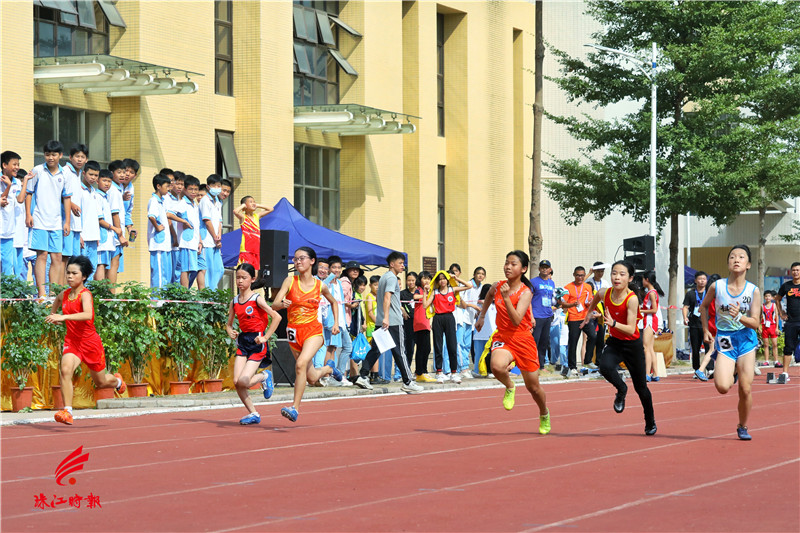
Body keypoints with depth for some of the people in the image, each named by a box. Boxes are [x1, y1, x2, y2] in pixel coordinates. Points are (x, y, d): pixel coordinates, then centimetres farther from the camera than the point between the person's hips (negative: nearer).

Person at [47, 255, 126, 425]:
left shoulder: (85, 294, -19)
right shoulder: (64, 295, 1)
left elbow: (88, 315, -41)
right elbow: (57, 300, 30)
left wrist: (64, 317, -50)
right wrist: (53, 314, 17)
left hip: (90, 343, -4)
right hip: (72, 341, 4)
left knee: (101, 382, 14)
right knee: (65, 370, -27)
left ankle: (117, 380, 51)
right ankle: (67, 412, -29)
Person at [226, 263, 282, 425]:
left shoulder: (257, 299, -8)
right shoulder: (234, 302, 9)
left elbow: (277, 317, -13)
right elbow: (229, 324, 19)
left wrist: (265, 337, -16)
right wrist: (230, 332, -4)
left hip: (257, 343, -6)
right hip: (242, 342, 6)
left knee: (243, 382, -16)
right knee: (236, 382, -7)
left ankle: (264, 376, 16)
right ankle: (253, 414, 10)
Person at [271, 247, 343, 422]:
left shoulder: (320, 286, 0)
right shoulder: (290, 281, -3)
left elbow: (333, 302, 21)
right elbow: (274, 305, -11)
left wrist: (336, 322, 11)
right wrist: (282, 304, -34)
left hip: (313, 330, -2)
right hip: (294, 332, 2)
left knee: (301, 363, -29)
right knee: (312, 378, 12)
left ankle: (295, 407, -26)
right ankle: (329, 369, 48)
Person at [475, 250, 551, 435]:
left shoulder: (526, 292, -15)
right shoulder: (497, 286, -2)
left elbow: (516, 320, -28)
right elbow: (489, 296, 25)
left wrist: (506, 298, -35)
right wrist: (481, 316, 27)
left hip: (523, 339, -2)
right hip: (502, 337, 2)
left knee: (533, 387, 9)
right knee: (497, 366, -34)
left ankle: (544, 414, 40)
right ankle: (509, 387, 0)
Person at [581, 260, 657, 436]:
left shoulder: (632, 299, -25)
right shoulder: (605, 293, -11)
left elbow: (631, 329, -31)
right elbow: (596, 296, 16)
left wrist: (613, 323, -46)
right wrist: (589, 313, 27)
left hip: (632, 344, -3)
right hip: (614, 342, 3)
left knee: (640, 386, 8)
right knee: (605, 367, -29)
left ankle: (650, 422, 31)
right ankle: (621, 390, 3)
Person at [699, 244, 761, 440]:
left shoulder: (753, 291, -7)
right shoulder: (716, 286, -6)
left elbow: (756, 323, -7)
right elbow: (704, 306, 13)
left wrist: (739, 316, -25)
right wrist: (705, 330, 7)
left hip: (746, 339, 0)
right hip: (724, 339, 0)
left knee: (745, 389, -3)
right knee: (722, 387, -18)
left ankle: (743, 427, 20)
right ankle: (731, 373, 19)